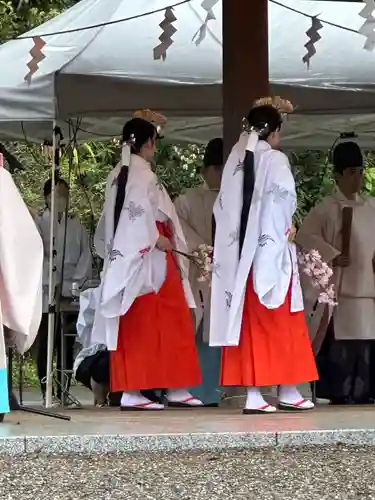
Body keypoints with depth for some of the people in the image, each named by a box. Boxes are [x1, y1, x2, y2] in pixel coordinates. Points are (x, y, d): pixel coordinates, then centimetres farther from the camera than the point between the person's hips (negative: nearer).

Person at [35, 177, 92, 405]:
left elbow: (85, 257, 7)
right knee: (46, 344, -3)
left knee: (68, 344, 1)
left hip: (72, 295, 2)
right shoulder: (38, 224, 6)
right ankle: (47, 392, -2)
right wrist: (54, 285, -15)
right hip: (46, 293, -2)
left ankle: (63, 391, 4)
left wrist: (77, 283, -7)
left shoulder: (77, 226, 14)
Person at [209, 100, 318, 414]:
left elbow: (222, 209, 7)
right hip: (271, 251, -5)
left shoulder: (235, 162, 8)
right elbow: (285, 197, -20)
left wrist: (241, 236, 13)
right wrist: (286, 227, -3)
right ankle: (288, 391, 5)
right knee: (281, 324, 3)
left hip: (240, 253, 5)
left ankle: (253, 393, 1)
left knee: (250, 324, 5)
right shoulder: (275, 160, -7)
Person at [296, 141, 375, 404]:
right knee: (340, 340, -8)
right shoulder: (328, 208, -3)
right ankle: (338, 392, -3)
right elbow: (305, 235, -10)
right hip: (341, 284, -5)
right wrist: (333, 256, -15)